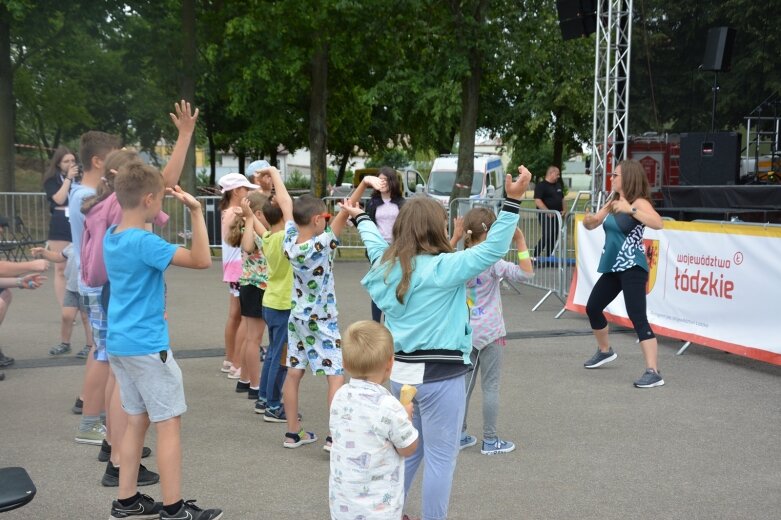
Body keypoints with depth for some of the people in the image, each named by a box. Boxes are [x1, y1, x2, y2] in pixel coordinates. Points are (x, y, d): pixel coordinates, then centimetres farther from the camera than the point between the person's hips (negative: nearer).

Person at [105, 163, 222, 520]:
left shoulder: (112, 236, 6)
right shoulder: (144, 242, -20)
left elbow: (136, 220, 30)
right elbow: (202, 260, -24)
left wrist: (160, 196, 16)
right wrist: (196, 211, -21)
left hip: (119, 344, 9)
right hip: (147, 346, -9)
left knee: (137, 420, 16)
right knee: (169, 423, 0)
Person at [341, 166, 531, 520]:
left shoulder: (386, 265, 6)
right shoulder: (443, 268, -16)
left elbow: (375, 242, 27)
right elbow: (492, 249, -22)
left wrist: (361, 219, 47)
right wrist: (512, 201, -24)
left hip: (401, 371, 8)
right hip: (440, 376, -8)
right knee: (440, 459, 4)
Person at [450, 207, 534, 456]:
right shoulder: (491, 263, -18)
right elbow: (526, 273, -26)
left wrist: (455, 238, 12)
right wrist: (520, 241, -23)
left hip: (465, 332, 6)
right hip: (489, 333, -6)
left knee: (465, 383, 14)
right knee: (490, 386, 4)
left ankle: (460, 435, 22)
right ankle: (490, 441, 10)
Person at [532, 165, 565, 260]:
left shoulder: (558, 185, 18)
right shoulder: (541, 185, -8)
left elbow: (562, 198, 27)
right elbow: (537, 201, -17)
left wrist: (563, 210, 10)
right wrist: (548, 212, -22)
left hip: (557, 215, 8)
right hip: (546, 215, -8)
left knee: (554, 237, 7)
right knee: (547, 235, -17)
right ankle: (535, 255, -11)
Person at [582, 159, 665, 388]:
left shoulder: (639, 202, -12)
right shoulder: (612, 202, 11)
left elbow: (657, 223, -29)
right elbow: (593, 224, 17)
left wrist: (631, 210, -38)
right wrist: (588, 220, -7)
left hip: (632, 268, -9)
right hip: (613, 267, 9)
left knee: (637, 317, -16)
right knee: (592, 308, 18)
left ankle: (653, 372, -16)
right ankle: (605, 351, 41)